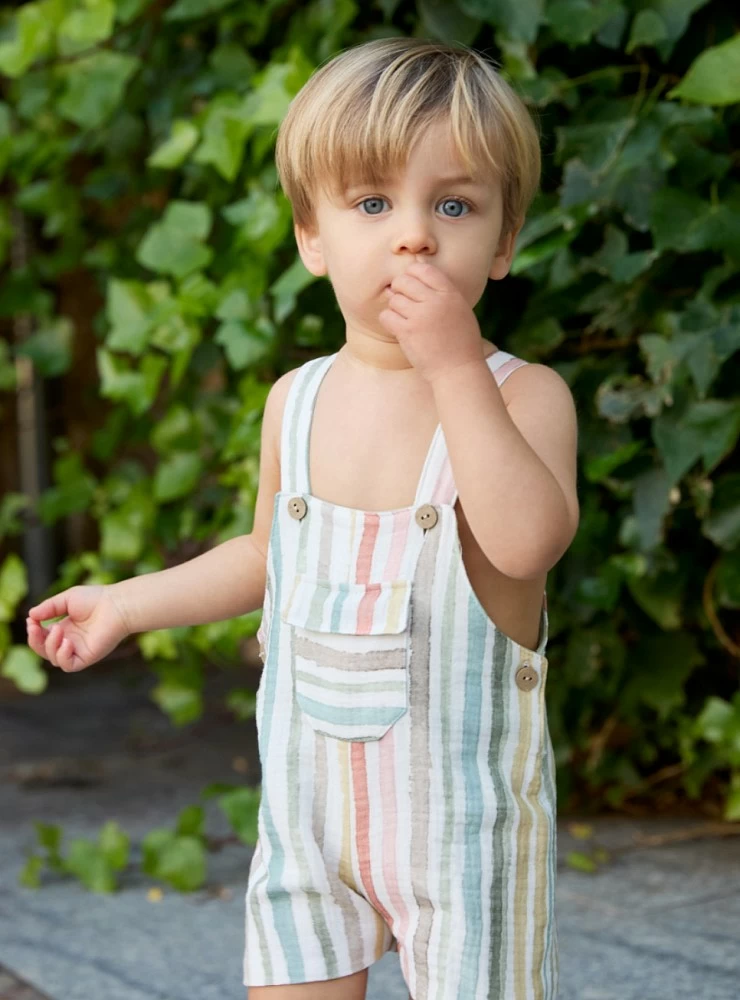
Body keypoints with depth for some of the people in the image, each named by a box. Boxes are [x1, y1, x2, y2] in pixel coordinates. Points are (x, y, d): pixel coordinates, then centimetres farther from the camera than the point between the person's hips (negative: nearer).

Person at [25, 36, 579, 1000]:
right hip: (310, 802, 5)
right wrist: (128, 602, 21)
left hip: (466, 808, -4)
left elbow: (527, 540, -32)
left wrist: (457, 369, -32)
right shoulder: (297, 400, 2)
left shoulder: (523, 394, -13)